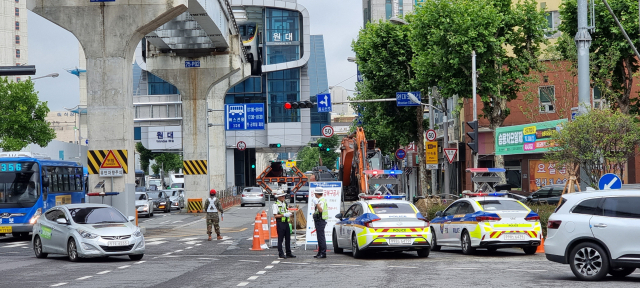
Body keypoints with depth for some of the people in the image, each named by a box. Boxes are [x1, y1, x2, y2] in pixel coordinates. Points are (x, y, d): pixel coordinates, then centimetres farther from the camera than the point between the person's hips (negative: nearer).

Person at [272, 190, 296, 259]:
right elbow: (275, 215, -14)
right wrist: (283, 215, -21)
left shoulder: (285, 203, 15)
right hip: (280, 223, -7)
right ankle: (281, 254, 3)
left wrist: (289, 214, 2)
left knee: (288, 238, 10)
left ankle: (289, 253, 17)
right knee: (280, 239, -3)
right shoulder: (275, 205, -8)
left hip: (286, 222, 7)